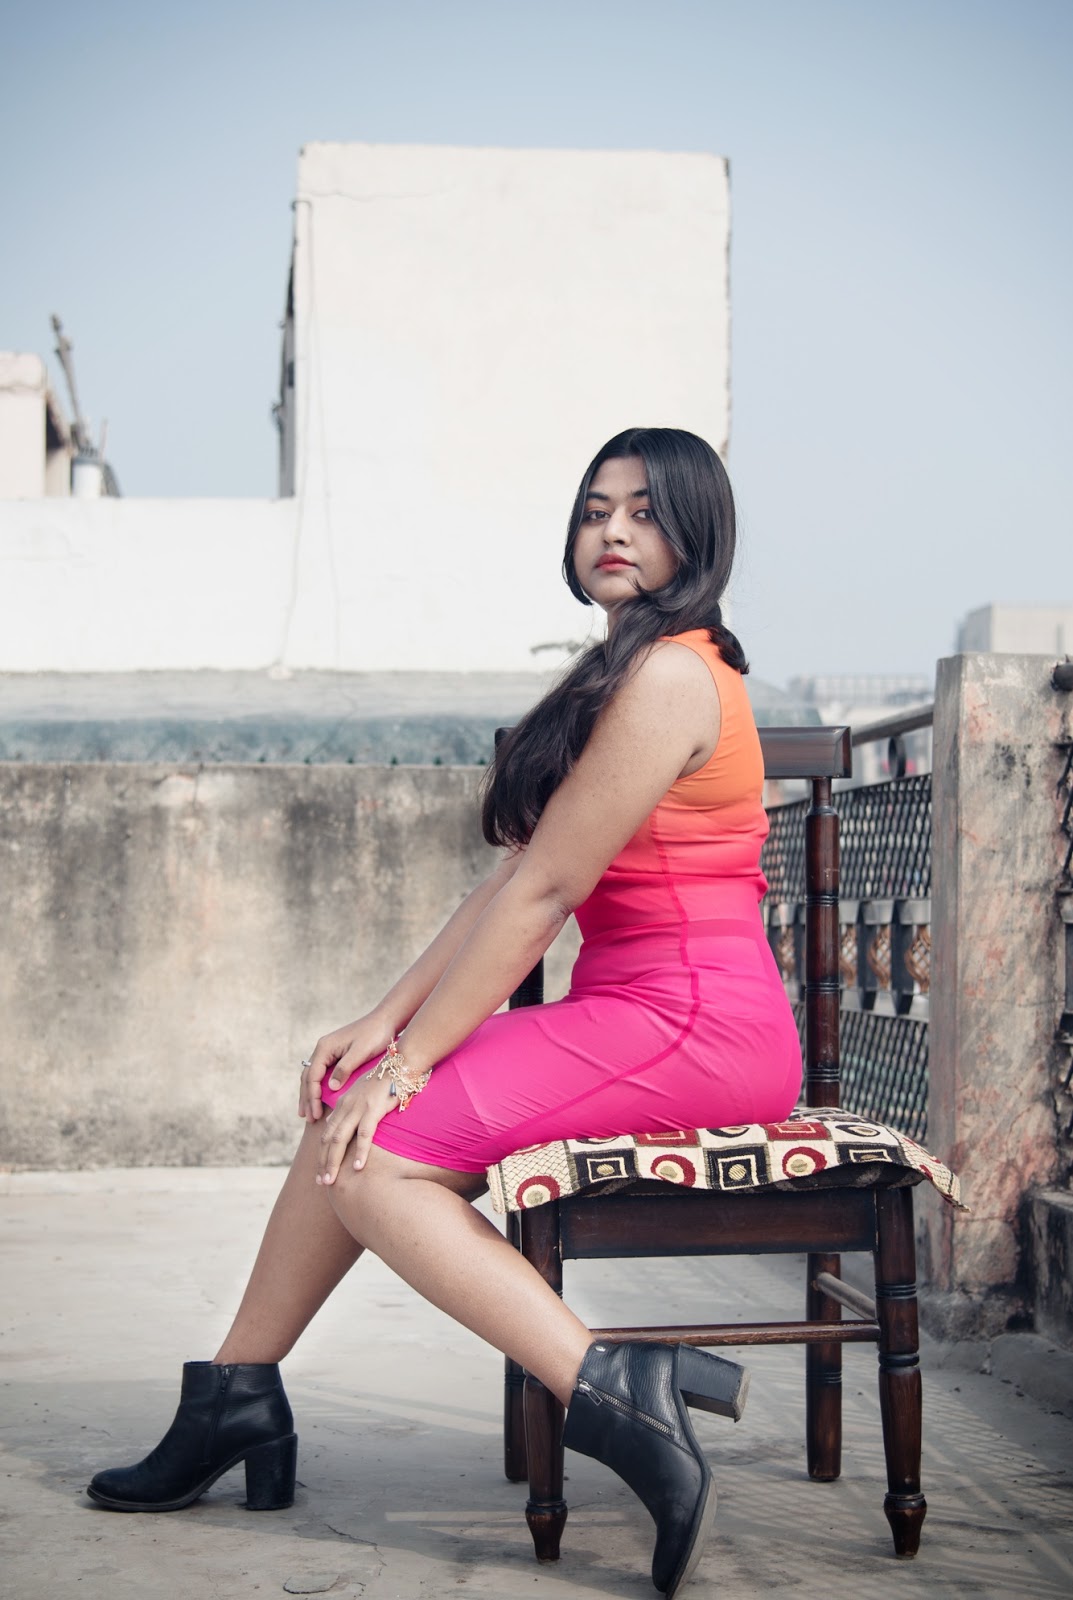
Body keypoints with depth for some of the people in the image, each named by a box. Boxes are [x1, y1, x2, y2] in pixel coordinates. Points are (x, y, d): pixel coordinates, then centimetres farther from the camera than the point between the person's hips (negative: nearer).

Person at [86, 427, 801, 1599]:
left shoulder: (669, 678, -14)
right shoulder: (623, 675, 18)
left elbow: (542, 893, -16)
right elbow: (512, 882, 13)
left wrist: (412, 1060, -12)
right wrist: (387, 1022, 6)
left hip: (693, 1029, -10)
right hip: (633, 1013, 10)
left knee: (376, 1151, -17)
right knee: (348, 1110, 6)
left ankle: (611, 1395, -21)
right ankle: (237, 1402, 13)